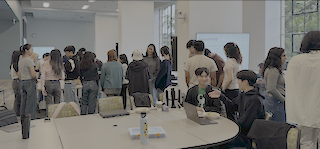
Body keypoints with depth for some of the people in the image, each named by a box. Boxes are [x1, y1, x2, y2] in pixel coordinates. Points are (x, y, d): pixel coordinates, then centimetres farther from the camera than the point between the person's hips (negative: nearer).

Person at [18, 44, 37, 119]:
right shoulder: (29, 60, -14)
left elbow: (19, 74, 18)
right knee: (31, 104, -3)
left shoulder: (20, 60, 12)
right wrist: (36, 79, 1)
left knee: (23, 103, 12)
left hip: (22, 83, 9)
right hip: (30, 82, -8)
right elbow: (33, 75, -18)